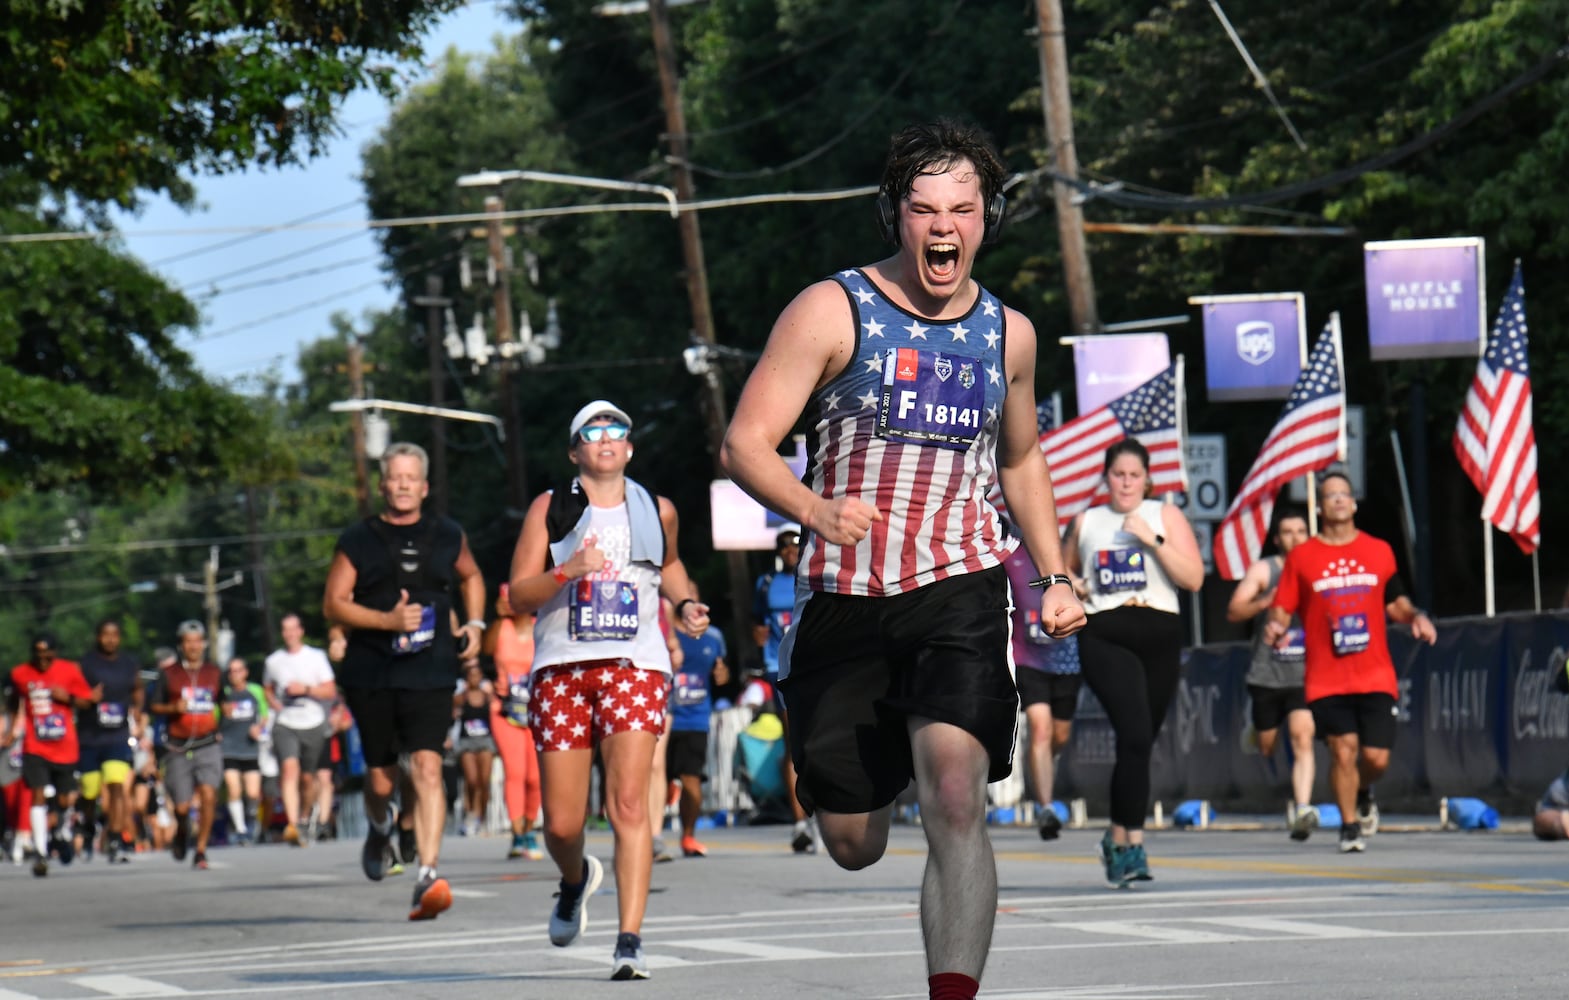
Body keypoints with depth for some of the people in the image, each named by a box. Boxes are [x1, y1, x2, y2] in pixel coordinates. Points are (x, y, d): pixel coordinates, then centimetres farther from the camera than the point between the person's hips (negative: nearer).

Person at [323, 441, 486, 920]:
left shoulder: (447, 536, 10)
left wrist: (474, 624, 14)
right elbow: (333, 603, -2)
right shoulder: (358, 540, 3)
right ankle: (380, 827, 44)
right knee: (381, 778, 7)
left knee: (427, 767, -17)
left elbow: (471, 576, 30)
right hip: (371, 675, 0)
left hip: (430, 674, 0)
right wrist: (388, 620, -15)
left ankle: (428, 875, -24)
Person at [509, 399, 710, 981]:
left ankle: (630, 943, -20)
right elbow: (519, 596, 0)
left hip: (635, 666, 0)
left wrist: (685, 605, 15)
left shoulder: (657, 512, 13)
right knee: (561, 822, 1)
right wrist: (568, 571, -17)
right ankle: (577, 878, 38)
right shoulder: (550, 509, 7)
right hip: (562, 669, 0)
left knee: (628, 803, -17)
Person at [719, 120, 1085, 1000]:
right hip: (846, 599, -1)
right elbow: (745, 444, -8)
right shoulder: (833, 312, -4)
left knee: (956, 802, -23)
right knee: (855, 847, 8)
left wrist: (1054, 576, 16)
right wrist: (815, 510, -28)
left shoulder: (1008, 333, 10)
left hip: (961, 593, 1)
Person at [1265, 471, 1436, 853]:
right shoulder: (1301, 557, 4)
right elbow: (1282, 609, 4)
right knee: (1343, 751, -10)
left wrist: (1416, 617, -2)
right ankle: (1349, 826, 9)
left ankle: (1364, 793, 31)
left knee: (1377, 757, -4)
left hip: (1376, 676, 2)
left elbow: (1396, 603, 18)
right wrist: (1276, 628, -17)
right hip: (1326, 679, -2)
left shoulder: (1379, 551, 11)